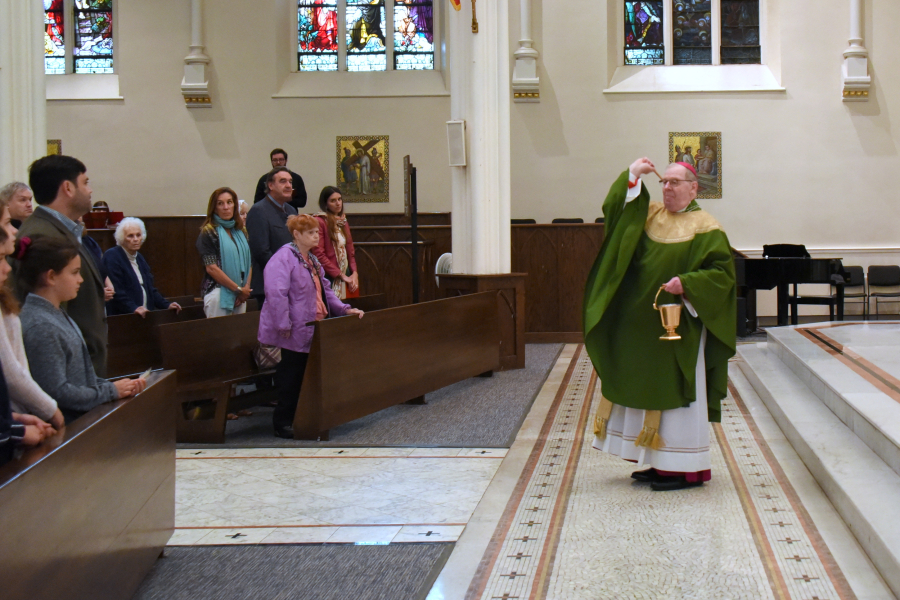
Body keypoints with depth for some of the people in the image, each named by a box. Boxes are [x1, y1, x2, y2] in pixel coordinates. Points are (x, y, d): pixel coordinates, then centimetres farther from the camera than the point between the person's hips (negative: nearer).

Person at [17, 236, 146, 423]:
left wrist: (114, 386, 1)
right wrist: (111, 391, -12)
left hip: (81, 417, 9)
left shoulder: (58, 316, 13)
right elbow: (57, 391, -21)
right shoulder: (41, 327, -18)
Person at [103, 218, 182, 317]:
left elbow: (150, 288, 22)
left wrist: (166, 305, 10)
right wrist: (133, 308, -25)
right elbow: (116, 289, -17)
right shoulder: (111, 257, -7)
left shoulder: (139, 259, 19)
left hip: (145, 315, 7)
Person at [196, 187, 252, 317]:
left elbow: (249, 261, 12)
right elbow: (211, 268, -11)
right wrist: (238, 289, -11)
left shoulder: (241, 231, 13)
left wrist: (246, 287, -5)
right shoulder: (209, 232, -4)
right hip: (219, 292, -5)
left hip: (240, 296, 5)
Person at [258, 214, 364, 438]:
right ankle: (283, 423, 7)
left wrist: (345, 309, 12)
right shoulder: (284, 258, -15)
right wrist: (284, 325, -25)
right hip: (295, 333, -9)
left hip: (312, 331, 9)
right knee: (291, 378, -2)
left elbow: (325, 291, 23)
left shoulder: (312, 260, 17)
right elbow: (276, 293, -23)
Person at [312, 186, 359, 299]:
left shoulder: (343, 222, 16)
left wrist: (354, 273, 1)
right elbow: (319, 254, -14)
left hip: (347, 276, 7)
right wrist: (342, 275, -12)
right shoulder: (320, 222, -7)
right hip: (330, 279, -7)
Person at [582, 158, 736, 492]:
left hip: (679, 325, -7)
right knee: (647, 390, 11)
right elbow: (614, 209, 4)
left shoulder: (705, 228, -7)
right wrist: (632, 177, -8)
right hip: (643, 324, 7)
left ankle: (688, 469, 2)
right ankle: (662, 463, 21)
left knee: (677, 393, -4)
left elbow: (723, 271, -11)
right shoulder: (650, 215, 10)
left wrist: (686, 284, -24)